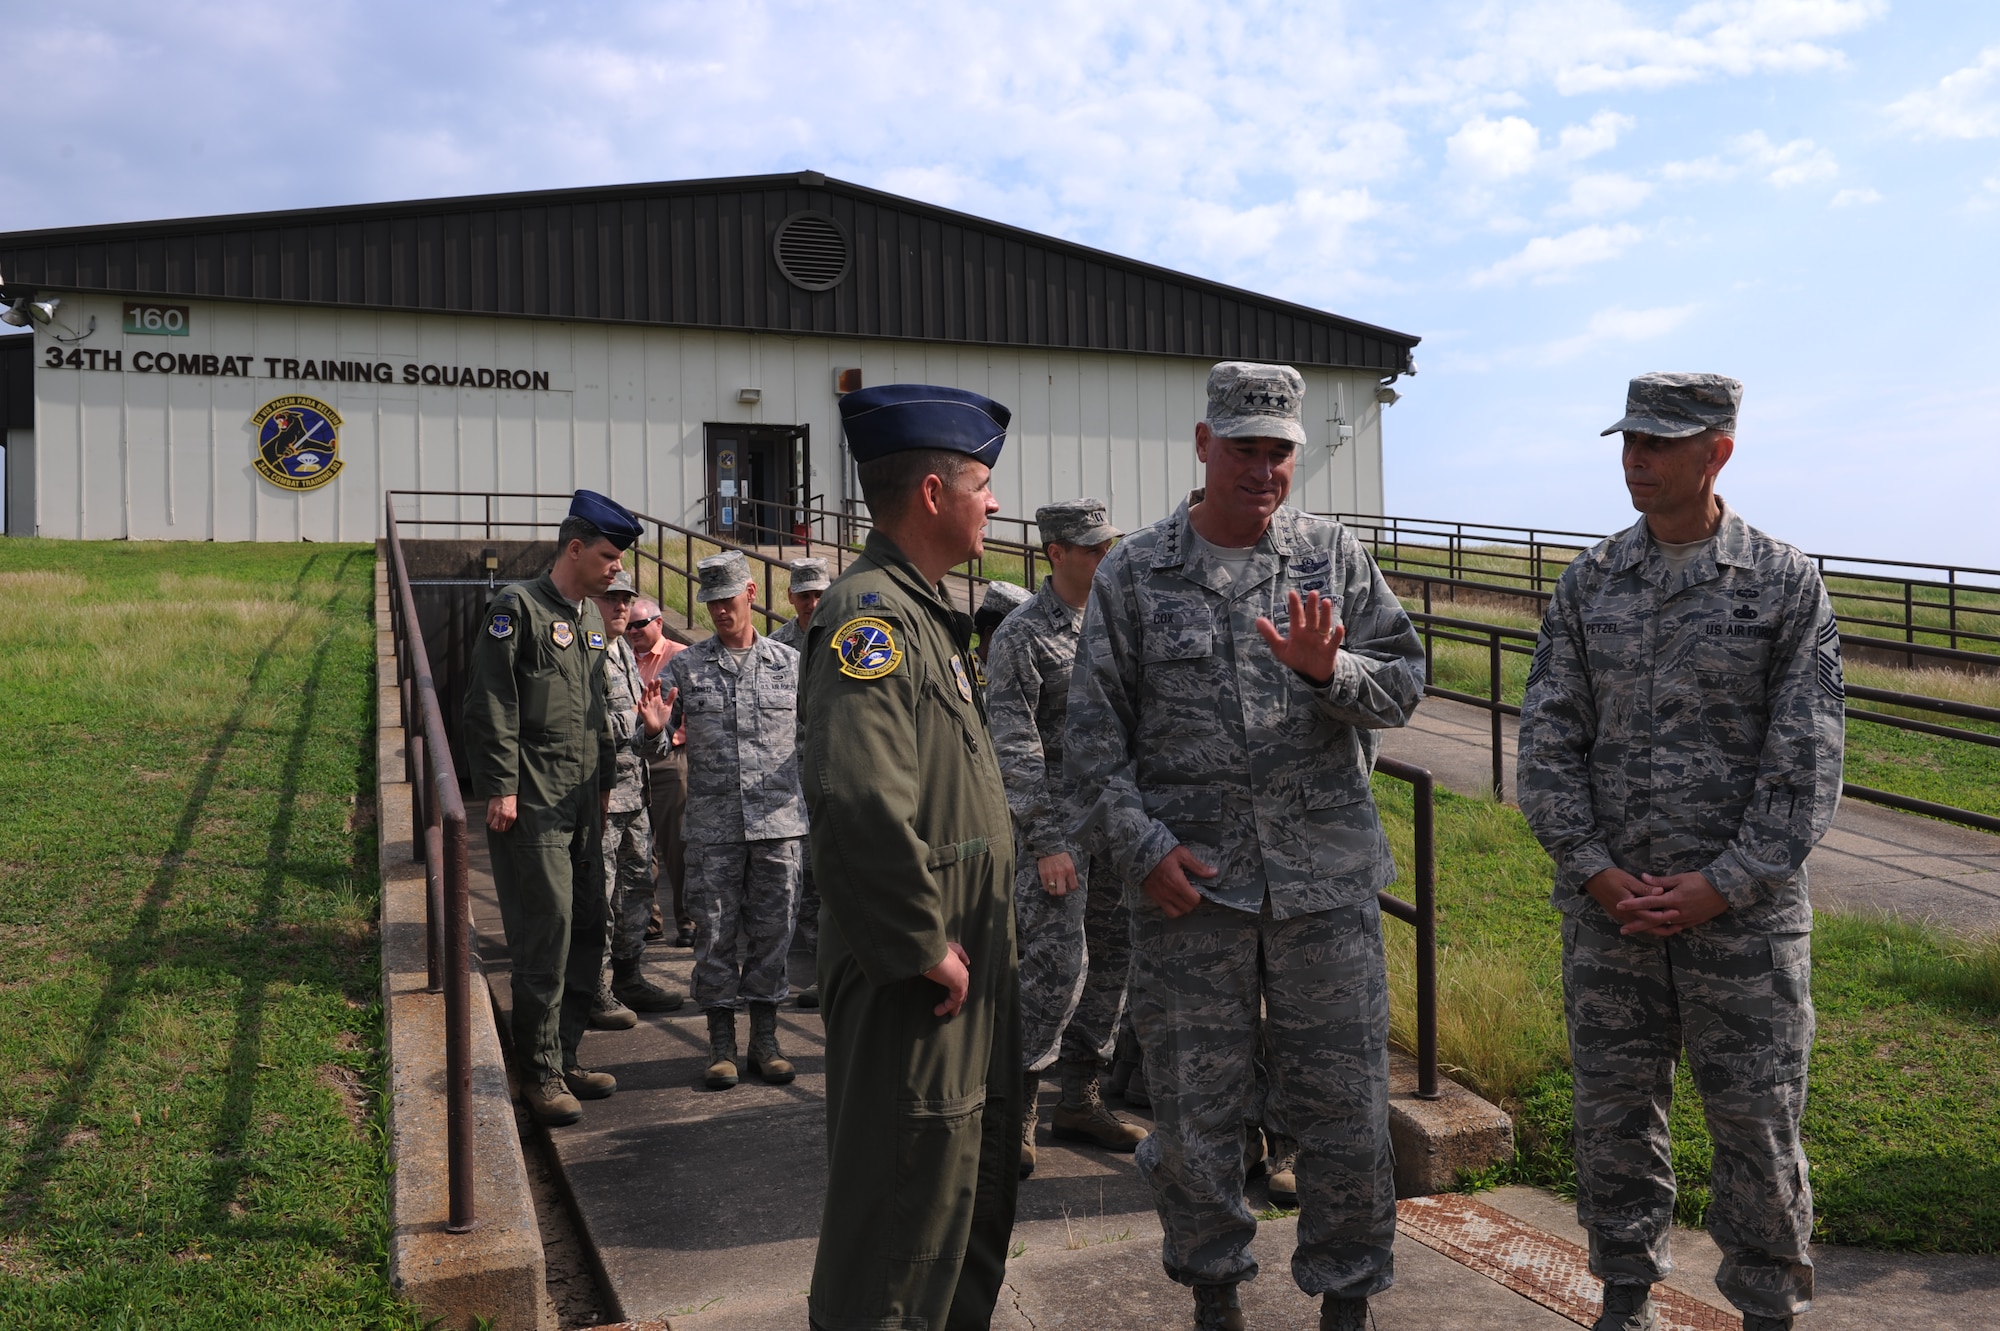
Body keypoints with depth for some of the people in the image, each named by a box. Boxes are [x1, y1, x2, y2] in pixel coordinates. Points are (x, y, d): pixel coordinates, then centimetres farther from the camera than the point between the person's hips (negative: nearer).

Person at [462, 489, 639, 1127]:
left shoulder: (591, 617, 17)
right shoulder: (518, 607, -8)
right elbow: (491, 704, -13)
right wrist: (500, 787, -16)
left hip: (582, 799, 8)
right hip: (531, 803, -8)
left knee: (587, 927, 10)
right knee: (546, 928, -7)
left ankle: (566, 1057, 21)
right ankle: (541, 1074, 3)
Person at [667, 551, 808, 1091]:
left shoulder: (790, 663, 7)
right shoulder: (685, 667, 6)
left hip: (779, 822, 0)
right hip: (713, 827, 0)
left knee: (771, 930, 6)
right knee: (715, 934, 4)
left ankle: (765, 1040, 18)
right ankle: (722, 1043, 16)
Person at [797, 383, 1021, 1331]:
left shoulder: (923, 611, 13)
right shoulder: (870, 612, -20)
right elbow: (858, 800, -35)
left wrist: (980, 945, 15)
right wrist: (925, 950, -24)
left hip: (973, 966, 10)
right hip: (914, 985, -10)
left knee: (978, 1201, 24)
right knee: (904, 1221, 3)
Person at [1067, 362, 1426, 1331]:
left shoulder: (1335, 555, 6)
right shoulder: (1134, 572, 2)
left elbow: (1403, 686, 3)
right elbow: (1094, 730, 1)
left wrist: (1326, 670, -18)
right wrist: (1140, 846, -8)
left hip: (1327, 881, 1)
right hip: (1188, 885, -1)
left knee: (1346, 1107, 9)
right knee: (1194, 1113, 10)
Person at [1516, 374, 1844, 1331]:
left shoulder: (1786, 583, -3)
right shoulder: (1587, 584, 4)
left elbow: (1807, 760, -6)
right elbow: (1547, 740, 2)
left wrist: (1722, 884, -12)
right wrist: (1594, 869, -7)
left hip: (1744, 911, -2)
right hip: (1607, 906, 3)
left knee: (1756, 1119, 8)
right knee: (1614, 1111, 13)